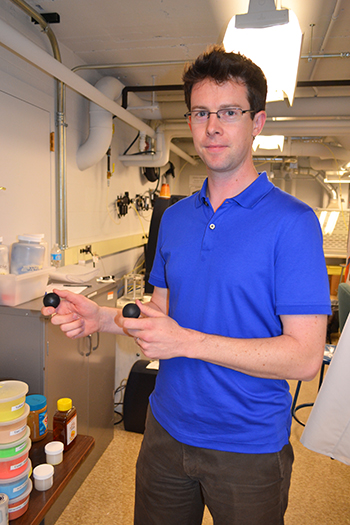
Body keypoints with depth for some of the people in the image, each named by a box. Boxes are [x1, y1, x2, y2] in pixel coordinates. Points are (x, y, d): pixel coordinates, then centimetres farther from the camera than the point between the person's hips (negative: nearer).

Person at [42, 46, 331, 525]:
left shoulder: (291, 221, -16)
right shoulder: (175, 217, 3)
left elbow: (304, 358, -20)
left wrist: (186, 341, -27)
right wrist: (102, 318, -9)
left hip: (248, 447, -4)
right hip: (167, 429, 5)